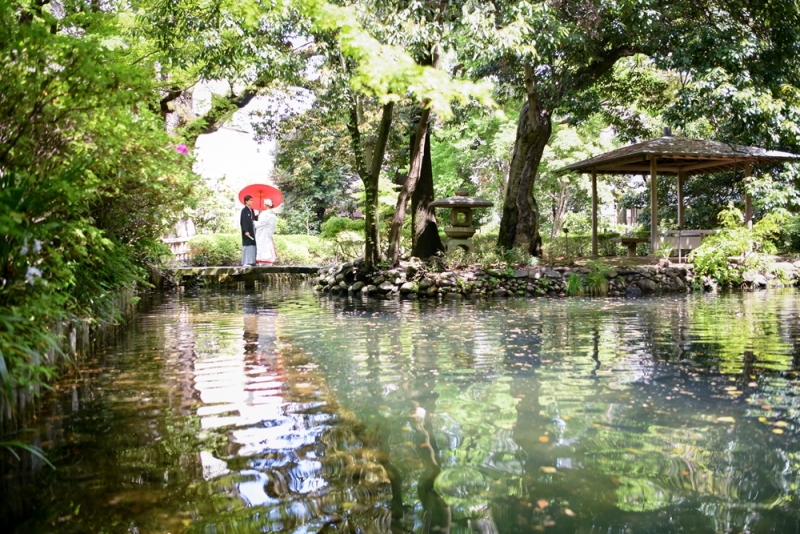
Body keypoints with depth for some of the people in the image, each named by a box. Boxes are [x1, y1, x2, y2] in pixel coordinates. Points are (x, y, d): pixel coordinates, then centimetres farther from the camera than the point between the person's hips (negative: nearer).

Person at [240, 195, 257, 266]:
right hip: (247, 231, -9)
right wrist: (246, 231, -21)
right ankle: (246, 262, -6)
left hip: (252, 230, 9)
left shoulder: (252, 210, 15)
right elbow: (243, 221, -15)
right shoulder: (244, 210, -9)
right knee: (248, 246, -9)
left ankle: (251, 261, 13)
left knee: (253, 246, 8)